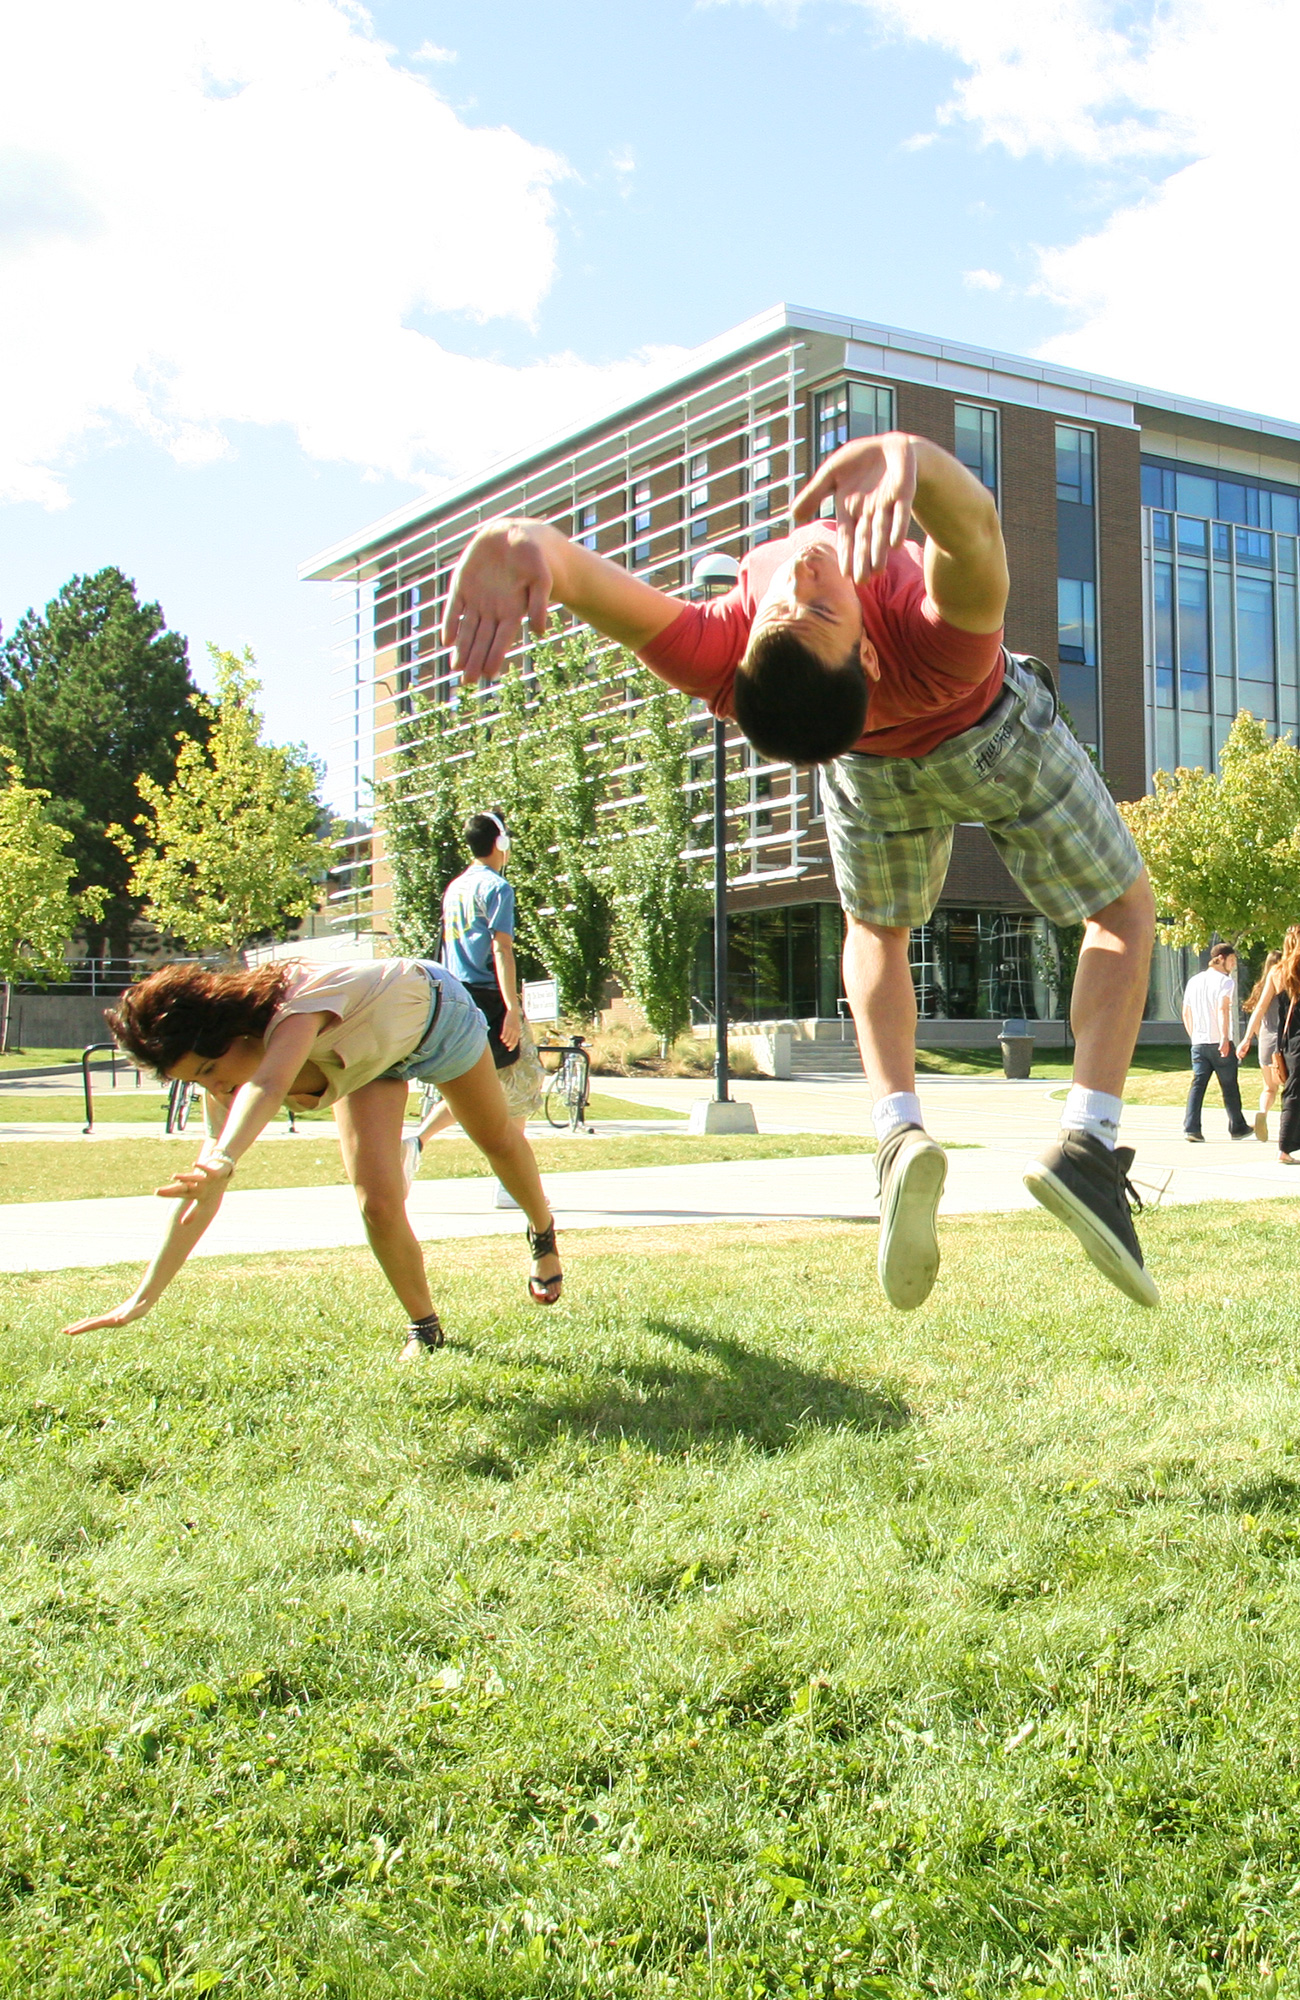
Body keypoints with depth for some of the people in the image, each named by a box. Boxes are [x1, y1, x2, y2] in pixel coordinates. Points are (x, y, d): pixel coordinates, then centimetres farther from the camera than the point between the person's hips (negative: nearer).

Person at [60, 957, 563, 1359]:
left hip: (434, 1012, -4)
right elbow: (201, 1189, -28)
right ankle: (424, 1329, 10)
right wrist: (144, 1297, -34)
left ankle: (543, 1236, 55)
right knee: (377, 1205, -15)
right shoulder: (229, 1090, -28)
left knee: (498, 1140, 23)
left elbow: (267, 1085, -68)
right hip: (367, 1062, 4)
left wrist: (222, 1162, -86)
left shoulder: (298, 1002, -48)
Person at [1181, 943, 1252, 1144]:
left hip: (1198, 1043, 5)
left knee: (1197, 1085, 0)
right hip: (1219, 1042, -5)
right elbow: (1223, 1009, -21)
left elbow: (1185, 1014, 18)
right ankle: (1237, 1128, 19)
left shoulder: (1194, 980, 14)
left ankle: (1191, 1128, -12)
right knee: (1230, 1087, 8)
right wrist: (1225, 1038, -26)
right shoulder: (1225, 981, -6)